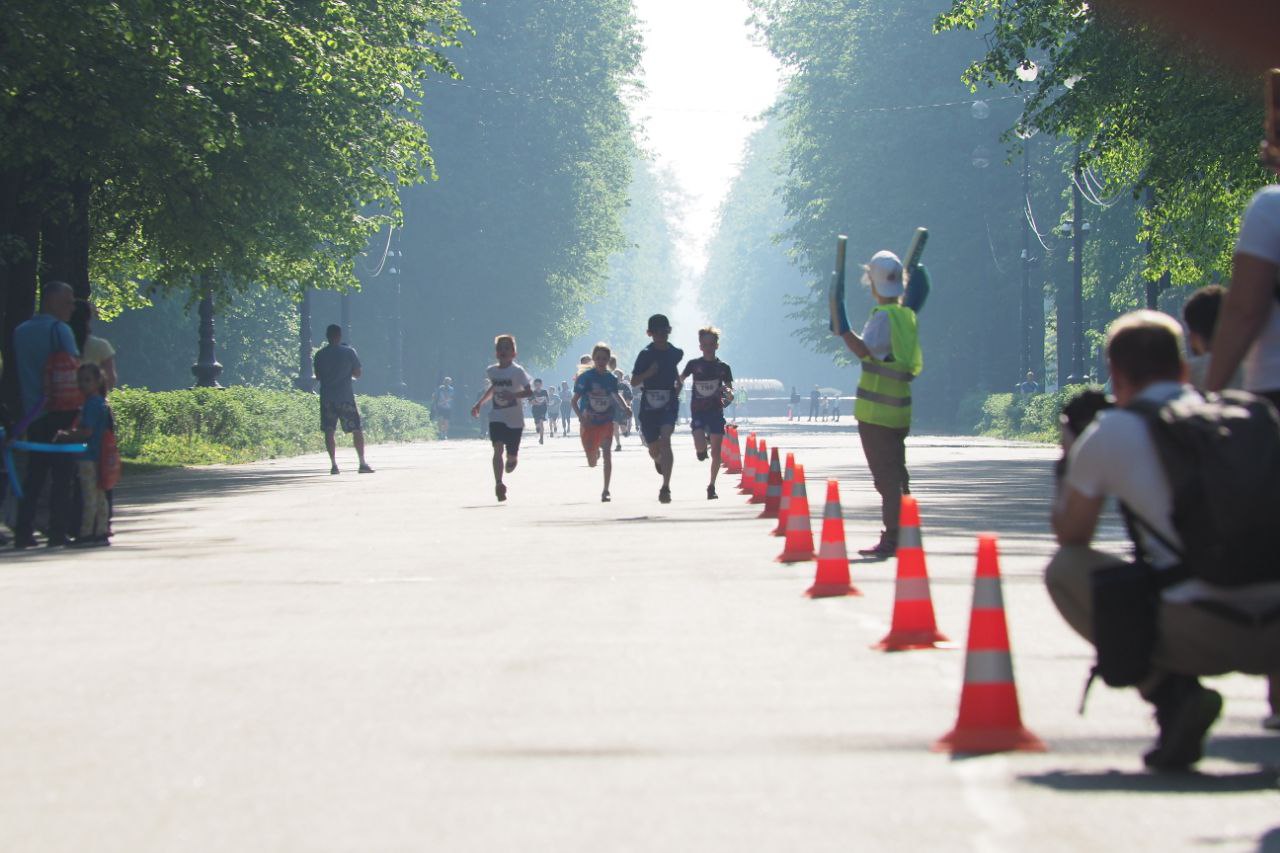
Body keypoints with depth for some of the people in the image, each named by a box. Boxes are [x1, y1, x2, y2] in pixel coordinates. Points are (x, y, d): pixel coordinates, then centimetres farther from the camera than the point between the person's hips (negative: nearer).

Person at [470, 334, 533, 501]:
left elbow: (529, 392, -15)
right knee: (498, 449, -17)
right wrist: (479, 403, 23)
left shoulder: (518, 371, -10)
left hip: (515, 419, -2)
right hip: (496, 417, 2)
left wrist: (513, 395, -30)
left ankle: (512, 459, 45)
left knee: (511, 455, 6)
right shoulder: (491, 371, 5)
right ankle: (499, 484, -22)